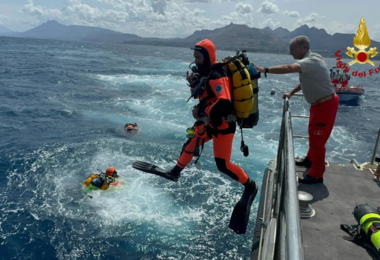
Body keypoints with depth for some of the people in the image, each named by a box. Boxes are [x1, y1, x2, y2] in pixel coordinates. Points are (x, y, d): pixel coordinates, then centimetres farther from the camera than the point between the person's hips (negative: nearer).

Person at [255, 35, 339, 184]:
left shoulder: (311, 61, -25)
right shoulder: (308, 60, 7)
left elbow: (288, 69, -41)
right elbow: (306, 81, 20)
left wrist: (264, 70, -43)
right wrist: (291, 93, 17)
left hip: (326, 104, -10)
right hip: (319, 103, 10)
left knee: (317, 138, -3)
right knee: (313, 134, 22)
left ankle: (317, 174, 8)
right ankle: (310, 160, 41)